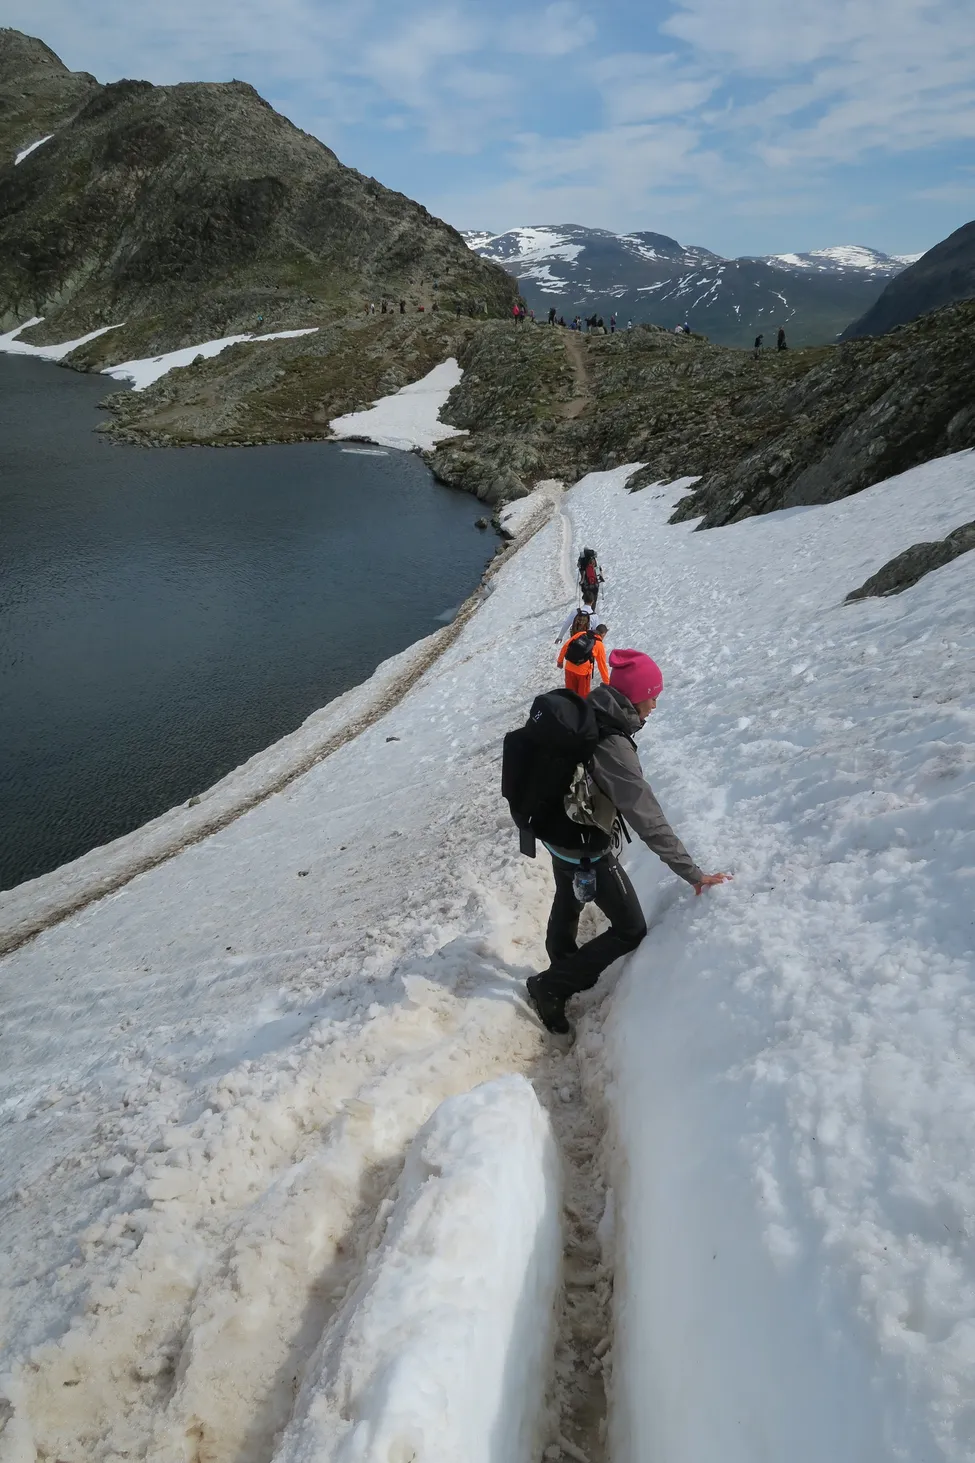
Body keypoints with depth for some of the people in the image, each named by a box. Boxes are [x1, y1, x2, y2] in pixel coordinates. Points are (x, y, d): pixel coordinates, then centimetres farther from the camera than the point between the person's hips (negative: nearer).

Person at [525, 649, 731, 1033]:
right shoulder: (612, 747, -35)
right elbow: (648, 820, -34)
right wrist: (691, 872, -28)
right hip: (588, 851, -8)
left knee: (568, 905, 31)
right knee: (630, 930, 9)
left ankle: (564, 970, 57)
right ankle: (550, 987, 15)